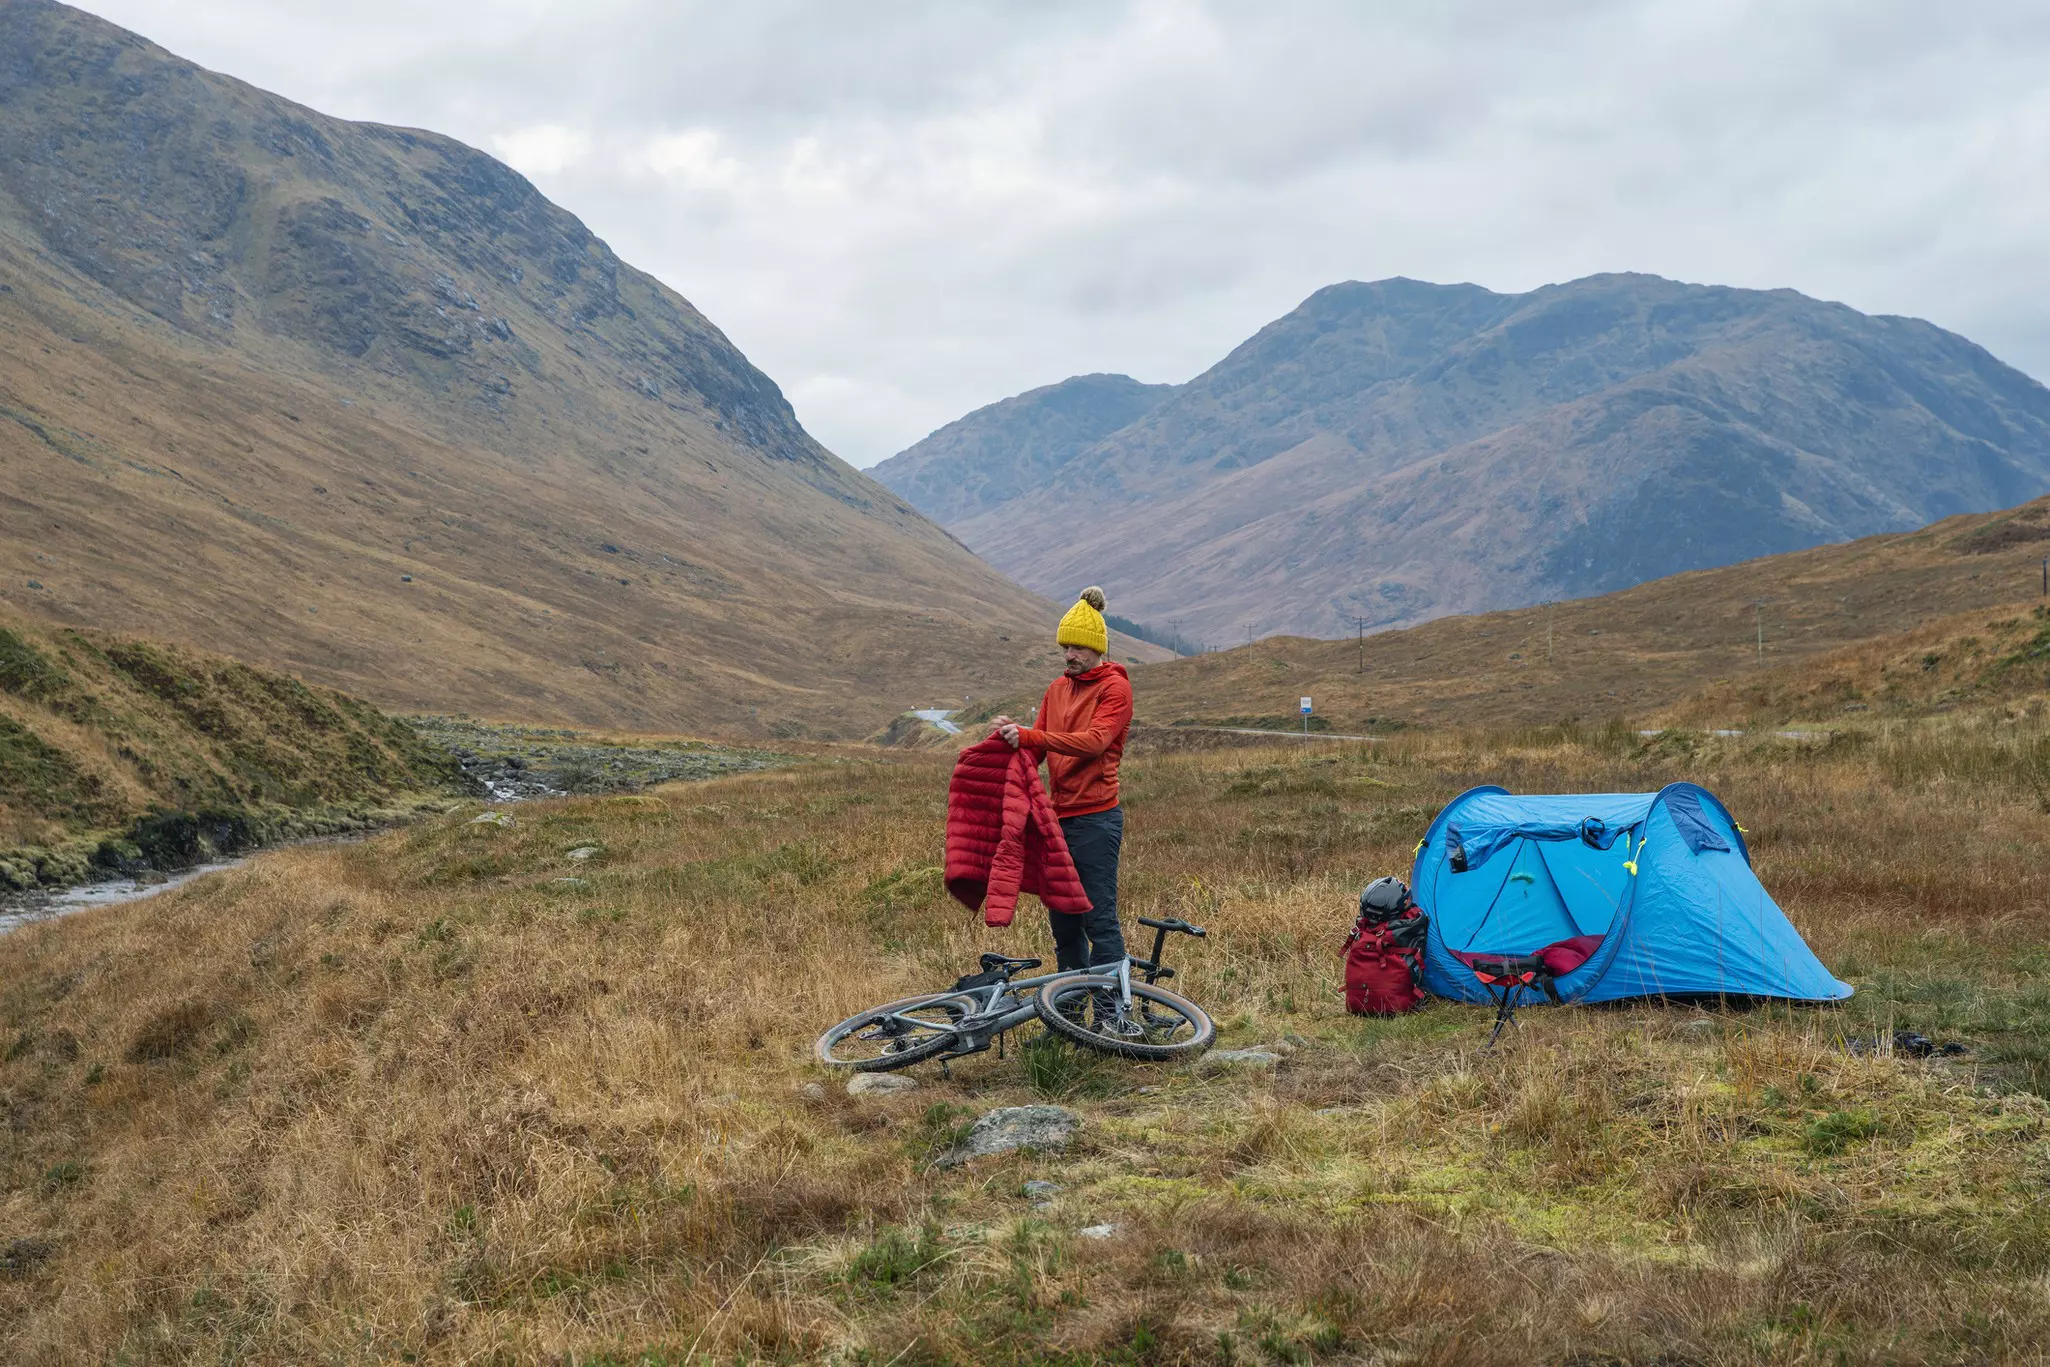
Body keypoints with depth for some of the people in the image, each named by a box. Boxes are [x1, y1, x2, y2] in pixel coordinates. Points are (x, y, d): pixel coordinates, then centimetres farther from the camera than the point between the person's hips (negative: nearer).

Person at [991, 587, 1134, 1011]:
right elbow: (1038, 748, 15)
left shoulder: (1114, 687, -5)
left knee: (1099, 920, -7)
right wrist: (1011, 735, -7)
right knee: (1063, 920, 11)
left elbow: (1095, 740, -21)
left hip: (1096, 817, -7)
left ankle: (1110, 1018, -3)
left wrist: (1029, 736, -29)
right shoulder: (1058, 688, 18)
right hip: (1059, 816, 7)